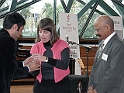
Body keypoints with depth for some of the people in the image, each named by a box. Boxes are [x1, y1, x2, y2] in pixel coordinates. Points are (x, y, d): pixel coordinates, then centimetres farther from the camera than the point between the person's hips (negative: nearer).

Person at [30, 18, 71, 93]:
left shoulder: (62, 45, -6)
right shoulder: (36, 47, 3)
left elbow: (65, 65, -23)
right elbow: (35, 74, 2)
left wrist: (46, 59, -33)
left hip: (60, 85, -2)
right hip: (41, 86, 3)